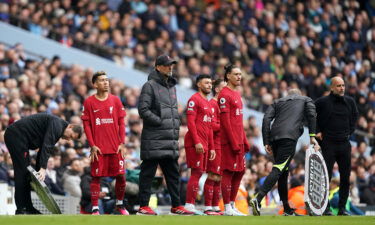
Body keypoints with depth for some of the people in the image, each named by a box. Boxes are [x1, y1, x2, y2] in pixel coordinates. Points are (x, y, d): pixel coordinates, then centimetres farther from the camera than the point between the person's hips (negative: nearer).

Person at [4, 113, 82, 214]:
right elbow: (46, 146, -23)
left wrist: (38, 170, 14)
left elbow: (42, 150, 20)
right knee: (22, 171, -11)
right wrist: (43, 168, -28)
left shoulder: (58, 130, 19)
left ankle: (27, 207, 15)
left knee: (26, 172, 12)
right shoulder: (57, 124, -13)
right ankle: (21, 209, -12)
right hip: (16, 135, -11)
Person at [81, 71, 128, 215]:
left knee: (121, 176, 2)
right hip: (98, 148, -2)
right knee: (96, 177, -2)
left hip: (116, 147, 2)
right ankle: (95, 208, 1)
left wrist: (122, 143, 1)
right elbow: (86, 126, 1)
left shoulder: (115, 100, 8)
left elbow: (121, 123, 8)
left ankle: (119, 205, 19)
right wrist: (92, 145, -6)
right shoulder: (89, 102, 1)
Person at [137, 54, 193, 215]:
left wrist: (176, 125, 11)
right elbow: (143, 110, -14)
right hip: (154, 140, -8)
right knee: (148, 173, -3)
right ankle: (143, 206, 0)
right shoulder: (150, 86, -6)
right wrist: (160, 122, -15)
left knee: (173, 174, 10)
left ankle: (176, 205, 15)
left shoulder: (172, 87, 19)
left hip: (171, 139, 8)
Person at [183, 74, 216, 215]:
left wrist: (211, 147, 20)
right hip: (195, 144, -9)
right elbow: (190, 122, -14)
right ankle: (189, 205, -12)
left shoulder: (208, 103, 22)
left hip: (204, 144, 9)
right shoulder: (194, 99, -6)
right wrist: (197, 142, -21)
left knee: (199, 173, 9)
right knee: (197, 173, -12)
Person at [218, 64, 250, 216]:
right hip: (229, 141, -9)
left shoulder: (237, 94, 18)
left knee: (240, 172, 11)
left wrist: (245, 141, 17)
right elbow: (225, 121, -16)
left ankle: (232, 205, 18)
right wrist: (234, 143, -19)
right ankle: (227, 208, -2)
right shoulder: (225, 94, -11)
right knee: (228, 172, -6)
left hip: (239, 142, 9)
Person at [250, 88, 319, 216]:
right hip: (289, 137, -5)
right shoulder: (306, 100, 24)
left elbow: (266, 119, 13)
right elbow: (311, 115, 3)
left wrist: (266, 142, 9)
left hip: (274, 137, 5)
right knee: (278, 170, -14)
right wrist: (312, 136, 0)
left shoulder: (278, 102, 29)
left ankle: (288, 210, 16)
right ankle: (258, 199, -33)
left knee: (283, 172, 13)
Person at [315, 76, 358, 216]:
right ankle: (325, 208, -1)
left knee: (345, 177, 3)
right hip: (328, 143, -4)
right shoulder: (322, 102, -5)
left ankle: (342, 208, 11)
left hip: (345, 143, 4)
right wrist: (317, 131, 0)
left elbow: (355, 115, 25)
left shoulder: (350, 102, 7)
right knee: (326, 176, -6)